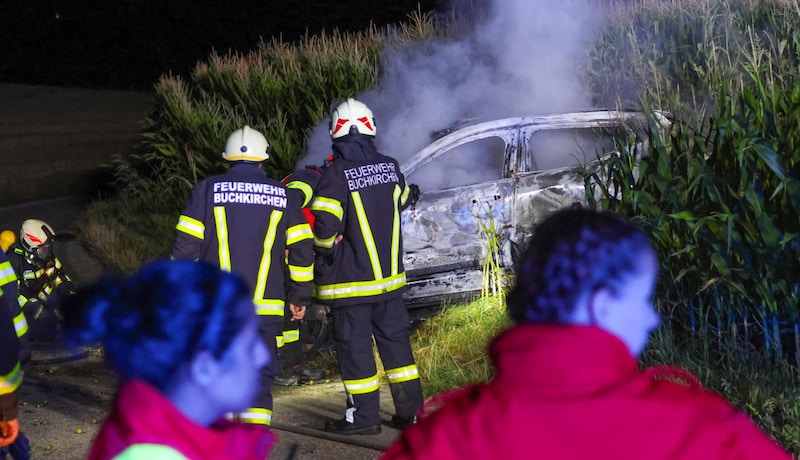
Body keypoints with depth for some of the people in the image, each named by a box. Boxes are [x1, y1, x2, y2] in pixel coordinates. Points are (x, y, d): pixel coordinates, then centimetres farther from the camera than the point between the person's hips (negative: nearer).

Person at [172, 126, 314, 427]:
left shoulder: (207, 190, 3)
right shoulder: (283, 196, 7)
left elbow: (185, 245, 1)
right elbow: (302, 250, 9)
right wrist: (300, 297, 18)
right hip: (265, 306, 1)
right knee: (260, 375, 4)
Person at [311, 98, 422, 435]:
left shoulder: (336, 173, -15)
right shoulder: (389, 166, 3)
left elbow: (324, 221, -23)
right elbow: (402, 200, 22)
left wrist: (324, 249, -4)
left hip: (351, 279, -6)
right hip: (390, 274, 6)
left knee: (354, 345, 3)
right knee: (394, 338, 14)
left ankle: (364, 416, 9)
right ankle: (410, 410, 18)